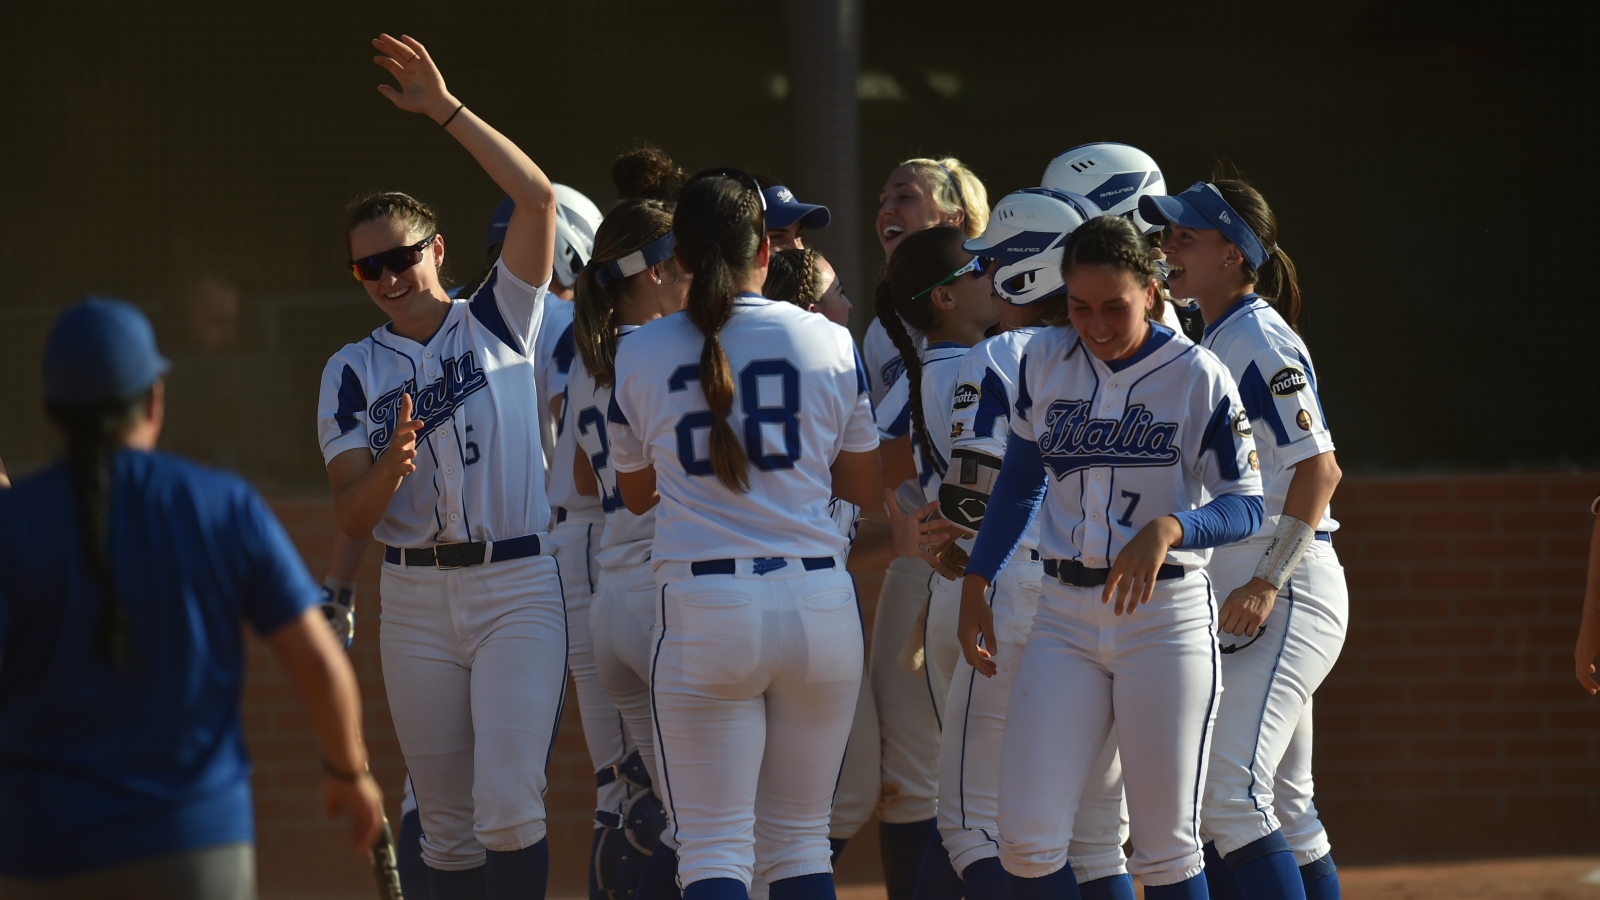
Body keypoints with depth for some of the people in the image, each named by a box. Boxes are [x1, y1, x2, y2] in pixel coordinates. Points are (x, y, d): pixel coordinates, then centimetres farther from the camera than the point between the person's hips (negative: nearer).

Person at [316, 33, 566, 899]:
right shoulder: (353, 371, 8)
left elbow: (537, 196, -9)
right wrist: (391, 466, -24)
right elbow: (350, 516, -2)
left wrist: (445, 110, -13)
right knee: (446, 820, 7)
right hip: (415, 595, 3)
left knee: (509, 803, -15)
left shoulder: (500, 323, 4)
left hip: (518, 588, -3)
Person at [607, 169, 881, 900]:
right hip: (818, 603, 1)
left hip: (704, 610, -1)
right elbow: (863, 485, 14)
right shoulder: (828, 343, 2)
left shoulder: (640, 354, 2)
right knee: (800, 839, 13)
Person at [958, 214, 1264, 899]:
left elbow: (1245, 506, -9)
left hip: (1167, 613, -3)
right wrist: (976, 583, 14)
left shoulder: (1198, 377, -7)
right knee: (1026, 836, -7)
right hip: (1063, 616, 3)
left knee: (1166, 845, 0)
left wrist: (1166, 529, -28)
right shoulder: (1044, 362, 4)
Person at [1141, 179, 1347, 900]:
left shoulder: (1262, 341, -12)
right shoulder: (1215, 341, 16)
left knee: (1229, 792, -19)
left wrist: (1268, 583, -22)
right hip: (1233, 594, 10)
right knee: (1275, 800, 12)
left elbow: (1319, 469, -18)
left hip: (1289, 591, -10)